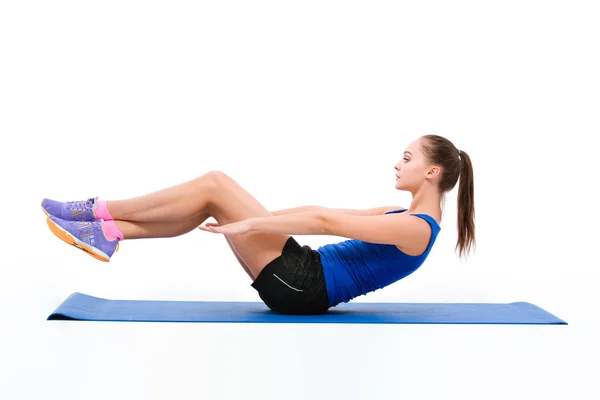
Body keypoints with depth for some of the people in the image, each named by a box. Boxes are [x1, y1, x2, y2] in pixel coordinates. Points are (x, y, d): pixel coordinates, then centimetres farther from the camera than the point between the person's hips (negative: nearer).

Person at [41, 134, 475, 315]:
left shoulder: (417, 228, -14)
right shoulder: (402, 214, 16)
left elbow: (325, 221, -20)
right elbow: (324, 213, 19)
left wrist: (248, 223, -21)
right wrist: (250, 214, 20)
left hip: (302, 287, -9)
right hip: (302, 280, 9)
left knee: (214, 184, -10)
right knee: (208, 205, 0)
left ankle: (99, 212, -1)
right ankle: (108, 232, 1)